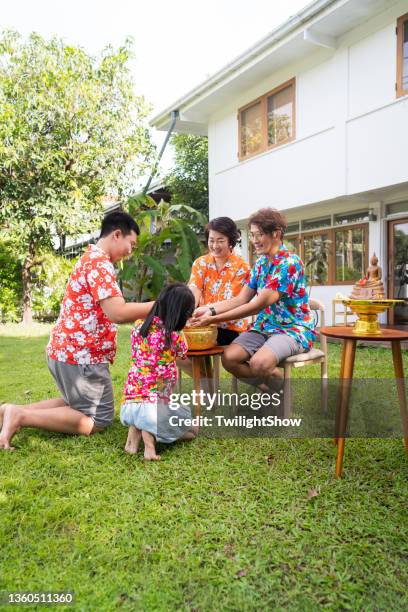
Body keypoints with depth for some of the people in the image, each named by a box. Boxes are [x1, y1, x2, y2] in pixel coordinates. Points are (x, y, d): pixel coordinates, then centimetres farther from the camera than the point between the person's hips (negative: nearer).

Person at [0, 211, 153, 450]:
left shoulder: (91, 259, 17)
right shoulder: (100, 263, -17)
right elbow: (118, 313, -26)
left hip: (68, 350, 10)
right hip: (80, 354, -10)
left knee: (79, 405, 26)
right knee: (98, 419, 1)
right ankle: (21, 416, -6)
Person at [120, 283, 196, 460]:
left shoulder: (138, 327, 2)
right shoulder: (175, 338, -10)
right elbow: (183, 356, 12)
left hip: (127, 406, 5)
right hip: (153, 405, -5)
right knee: (186, 416, 22)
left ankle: (135, 430, 6)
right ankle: (150, 433, -5)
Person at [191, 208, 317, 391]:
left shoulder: (290, 262, -17)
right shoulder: (260, 263, 9)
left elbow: (258, 305, -24)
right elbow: (240, 299, 5)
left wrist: (214, 319, -24)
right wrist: (209, 309, -11)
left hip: (292, 328, -7)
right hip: (265, 327, 7)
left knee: (259, 362, -33)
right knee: (228, 358, -17)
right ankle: (270, 385, 7)